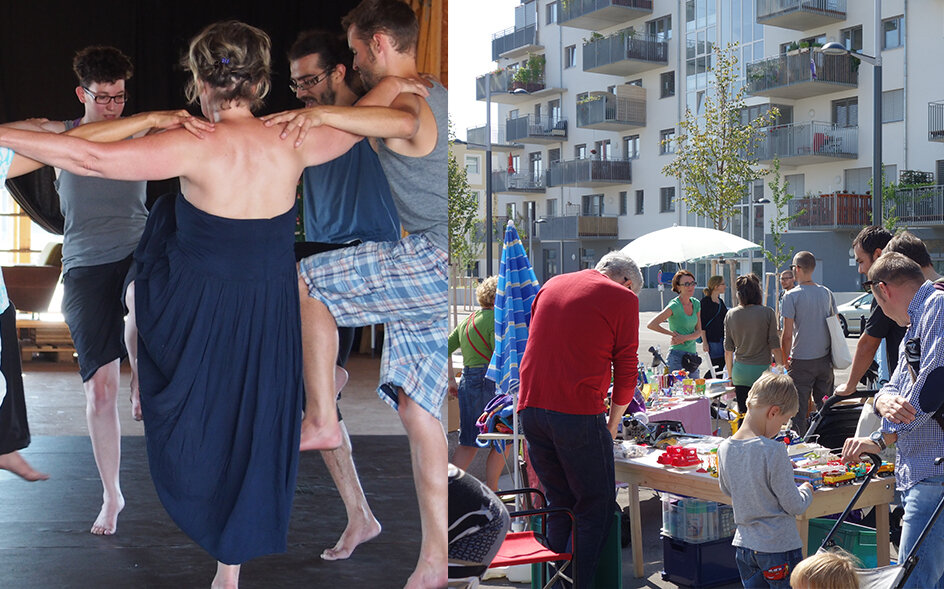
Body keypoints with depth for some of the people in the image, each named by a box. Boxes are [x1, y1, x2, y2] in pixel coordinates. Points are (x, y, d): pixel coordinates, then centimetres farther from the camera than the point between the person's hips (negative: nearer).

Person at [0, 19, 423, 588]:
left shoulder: (197, 147, -20)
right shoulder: (293, 144, -7)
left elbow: (92, 158, -25)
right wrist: (392, 84, 29)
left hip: (200, 316, -2)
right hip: (270, 317, 3)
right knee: (251, 432, 16)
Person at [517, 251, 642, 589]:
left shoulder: (551, 285, 19)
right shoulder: (623, 298, 2)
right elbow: (626, 370, 2)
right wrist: (612, 425, 13)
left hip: (530, 408, 6)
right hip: (578, 412, -6)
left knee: (559, 502, 18)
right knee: (596, 505, 6)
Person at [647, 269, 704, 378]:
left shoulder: (696, 303, 8)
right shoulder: (675, 306, -12)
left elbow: (699, 331, 7)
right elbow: (651, 325, -19)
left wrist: (684, 338, -12)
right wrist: (672, 334, -9)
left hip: (693, 355, 7)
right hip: (677, 356, -7)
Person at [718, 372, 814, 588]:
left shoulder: (724, 449, -2)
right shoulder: (773, 451, -22)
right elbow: (794, 505, -16)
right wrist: (806, 491, 7)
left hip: (743, 544, 6)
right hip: (779, 545, -6)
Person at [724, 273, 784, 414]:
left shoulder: (731, 315, 3)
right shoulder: (767, 313, -6)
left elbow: (728, 350, 7)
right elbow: (775, 347, -5)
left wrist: (730, 376, 17)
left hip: (740, 372, 3)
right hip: (761, 370, -3)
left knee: (743, 414, 7)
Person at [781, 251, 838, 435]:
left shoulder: (791, 296, -11)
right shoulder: (827, 293, 5)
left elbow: (787, 334, -13)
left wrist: (784, 360, -2)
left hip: (801, 360, -5)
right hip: (825, 359, 5)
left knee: (799, 409, 2)